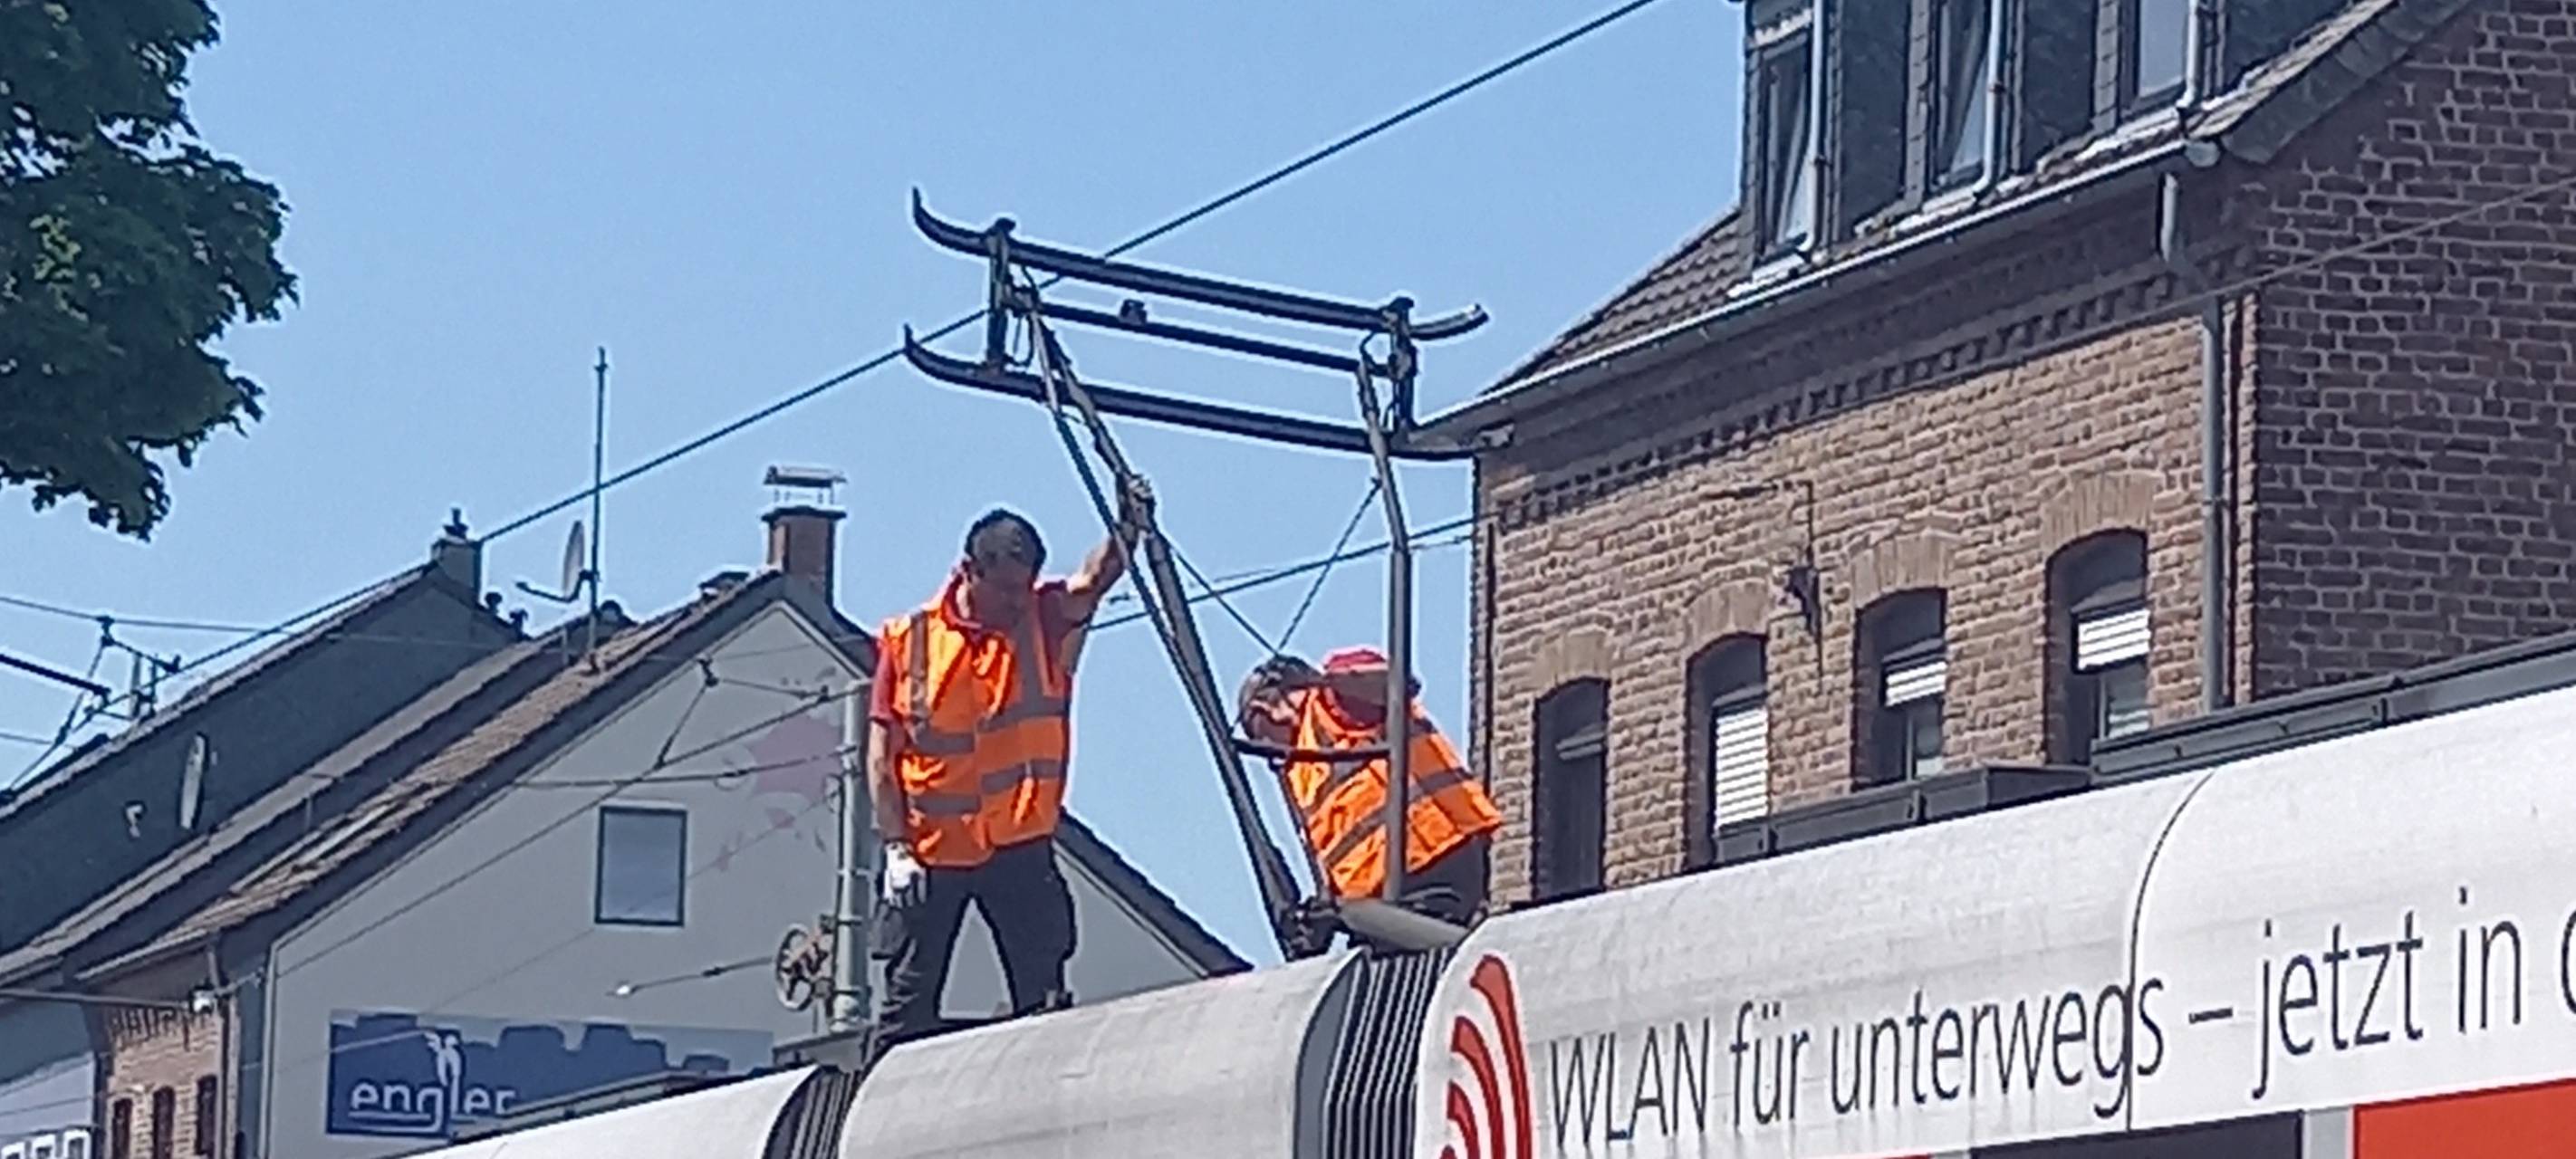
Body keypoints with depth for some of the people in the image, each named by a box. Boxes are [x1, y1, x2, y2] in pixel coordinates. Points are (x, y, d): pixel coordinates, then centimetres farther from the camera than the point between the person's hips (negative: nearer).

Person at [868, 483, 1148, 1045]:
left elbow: (1094, 582, -20)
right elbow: (882, 755, -1)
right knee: (907, 1008, 4)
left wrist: (1126, 533, -41)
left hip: (1019, 849, 1)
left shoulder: (1044, 622, 1)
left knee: (1044, 1002, 0)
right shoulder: (907, 640, -3)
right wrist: (895, 846, -9)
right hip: (931, 852, -1)